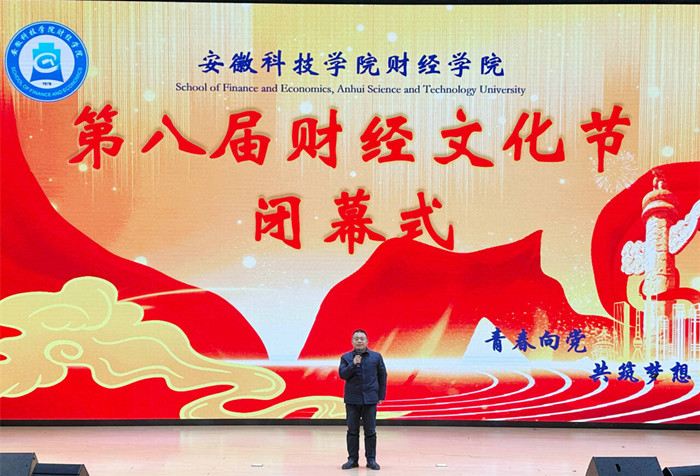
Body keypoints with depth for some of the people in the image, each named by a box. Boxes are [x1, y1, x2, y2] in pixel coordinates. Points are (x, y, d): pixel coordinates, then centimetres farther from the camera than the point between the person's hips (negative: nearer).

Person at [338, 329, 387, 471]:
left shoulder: (376, 357, 4)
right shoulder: (346, 357, 4)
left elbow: (382, 376, 7)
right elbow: (342, 374, -7)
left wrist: (381, 395, 4)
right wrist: (353, 364, -19)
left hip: (370, 400, 0)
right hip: (352, 400, 1)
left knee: (370, 431, 3)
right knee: (352, 430, 5)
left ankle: (371, 459, 11)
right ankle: (352, 459, 13)